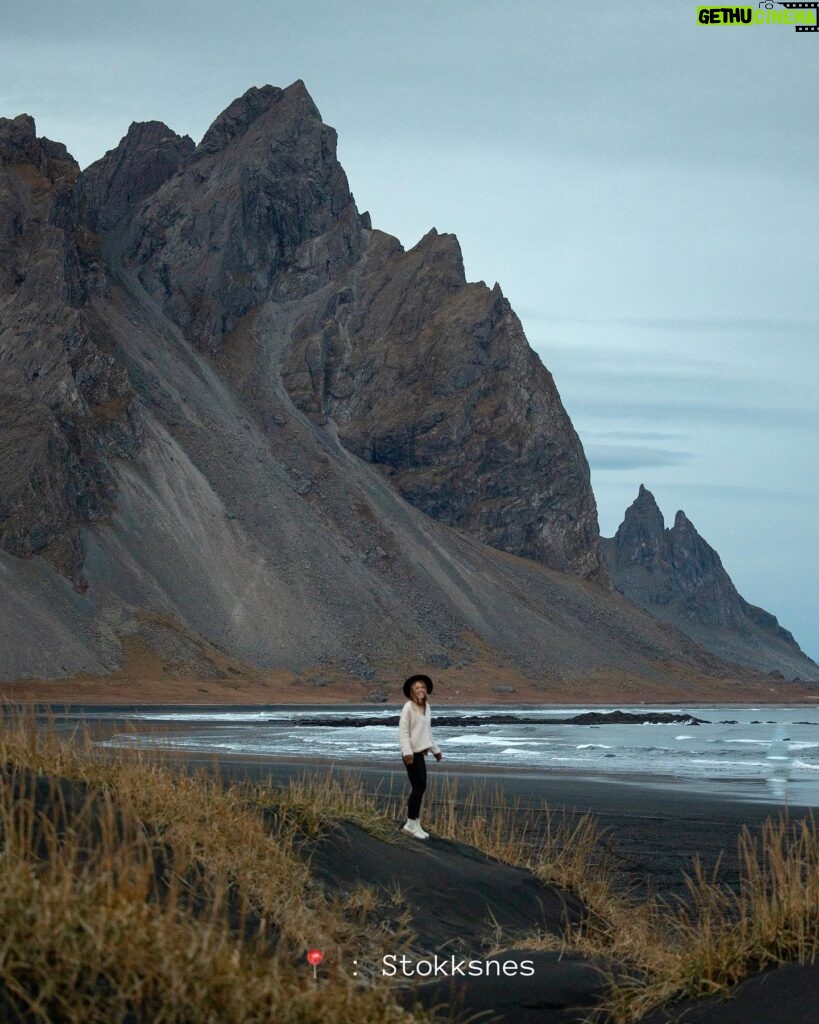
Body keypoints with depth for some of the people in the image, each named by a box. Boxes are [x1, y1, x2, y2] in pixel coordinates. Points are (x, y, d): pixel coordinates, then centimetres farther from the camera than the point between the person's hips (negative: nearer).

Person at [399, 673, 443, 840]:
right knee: (418, 787, -8)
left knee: (420, 787, 9)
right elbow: (403, 730, -16)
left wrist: (435, 749, 24)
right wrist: (407, 751, -23)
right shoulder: (408, 707, -12)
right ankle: (411, 824, 0)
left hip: (420, 752, 8)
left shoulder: (426, 707, 11)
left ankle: (415, 824, 16)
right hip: (412, 753, -8)